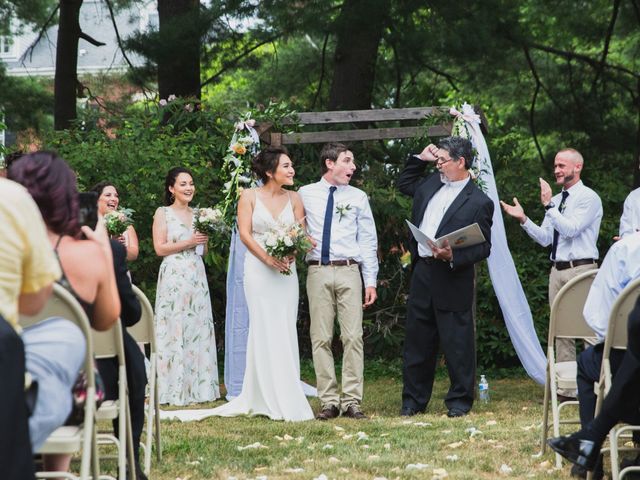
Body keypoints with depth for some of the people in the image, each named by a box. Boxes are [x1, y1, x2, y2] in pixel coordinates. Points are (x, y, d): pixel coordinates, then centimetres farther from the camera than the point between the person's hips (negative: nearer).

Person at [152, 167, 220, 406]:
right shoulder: (163, 213, 1)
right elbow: (160, 248, -7)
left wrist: (209, 238, -1)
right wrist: (189, 242, -11)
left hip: (197, 276, 5)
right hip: (174, 276, -5)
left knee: (198, 329, 2)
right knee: (174, 330, -6)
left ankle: (198, 387, 6)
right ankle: (174, 391, -3)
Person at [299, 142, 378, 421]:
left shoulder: (358, 197, 12)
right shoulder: (305, 195, 9)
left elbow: (368, 240, 11)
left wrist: (370, 280, 5)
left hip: (349, 272, 1)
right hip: (318, 271, 0)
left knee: (353, 337, -6)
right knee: (321, 339, 0)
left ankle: (352, 401, -2)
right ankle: (329, 401, 4)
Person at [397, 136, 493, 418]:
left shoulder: (478, 202, -9)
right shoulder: (432, 185, 11)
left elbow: (483, 247, -10)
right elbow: (404, 184, 30)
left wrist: (453, 256, -24)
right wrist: (420, 159, 16)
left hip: (452, 280, -7)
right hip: (422, 275, 7)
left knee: (457, 343, 0)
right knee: (417, 342, 11)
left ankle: (460, 401, 10)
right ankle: (413, 400, 19)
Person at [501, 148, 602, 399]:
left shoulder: (588, 198, -6)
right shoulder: (556, 200, 16)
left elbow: (571, 229, -19)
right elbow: (544, 238, 13)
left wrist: (548, 206, -21)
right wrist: (523, 219, 1)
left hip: (581, 270, -8)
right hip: (558, 270, 8)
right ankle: (566, 388, 11)